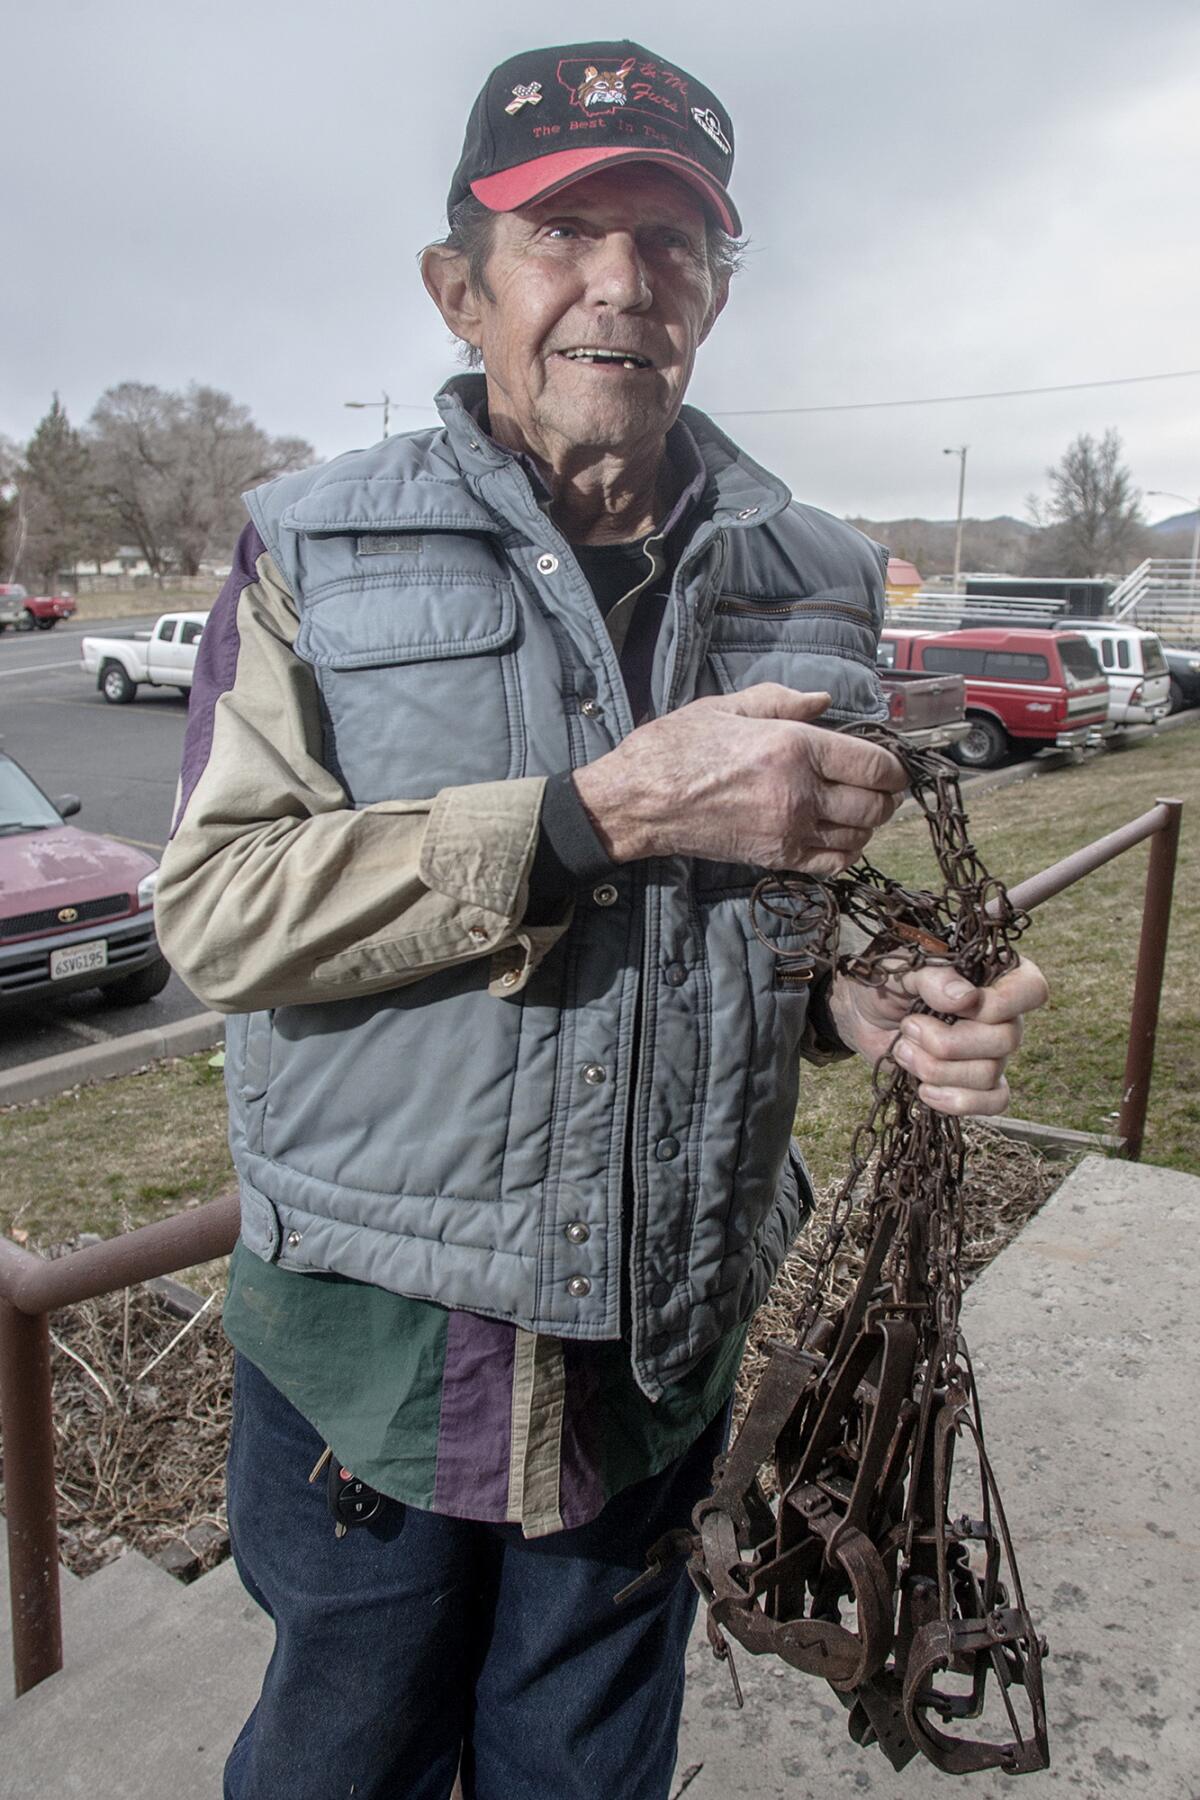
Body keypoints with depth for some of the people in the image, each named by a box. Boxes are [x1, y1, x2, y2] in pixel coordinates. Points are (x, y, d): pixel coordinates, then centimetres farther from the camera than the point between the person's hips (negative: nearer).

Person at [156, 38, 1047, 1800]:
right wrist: (606, 810, -25)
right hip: (372, 1337, -1)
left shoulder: (812, 580, 3)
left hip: (661, 1344, 3)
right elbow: (216, 906, -17)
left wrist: (877, 1003, -11)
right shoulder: (317, 548, -5)